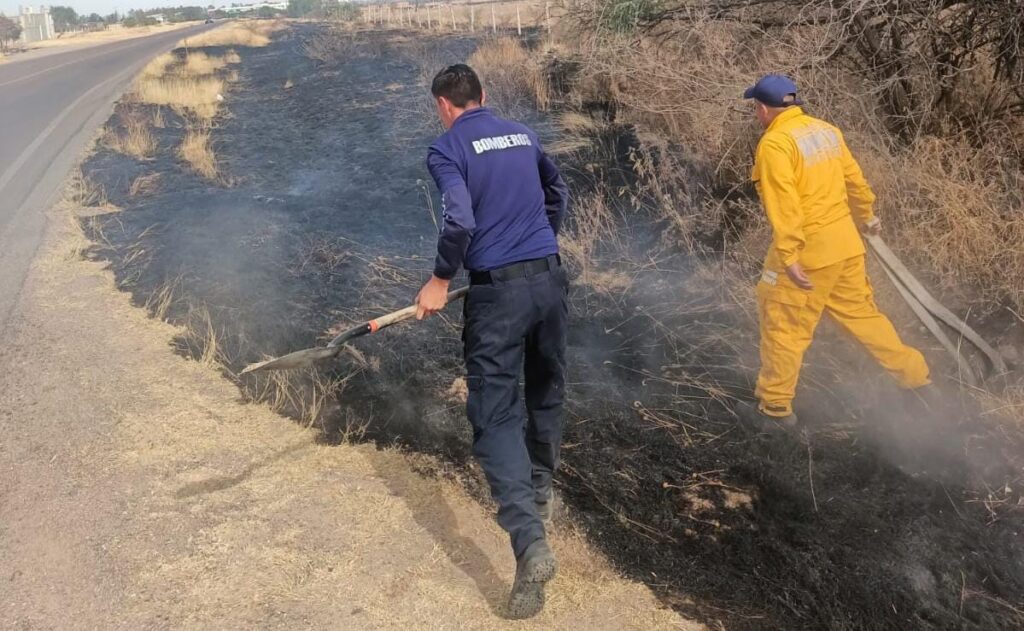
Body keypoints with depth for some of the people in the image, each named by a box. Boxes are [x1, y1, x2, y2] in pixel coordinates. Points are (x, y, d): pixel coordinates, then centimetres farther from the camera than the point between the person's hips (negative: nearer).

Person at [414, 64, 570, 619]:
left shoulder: (447, 148, -5)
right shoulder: (523, 135, 14)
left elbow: (460, 220, -19)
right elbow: (558, 194, 26)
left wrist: (440, 280, -6)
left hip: (497, 290, -6)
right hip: (550, 278, 6)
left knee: (495, 413, -4)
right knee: (546, 389, 23)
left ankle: (531, 542, -17)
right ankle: (540, 489, 43)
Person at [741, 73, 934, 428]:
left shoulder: (775, 144, -16)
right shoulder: (825, 130, 8)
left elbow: (784, 206, -23)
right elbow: (854, 179, 17)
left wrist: (788, 258, -24)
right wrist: (867, 217, 32)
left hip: (806, 252, -8)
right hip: (845, 243, 8)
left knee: (784, 328, 5)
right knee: (861, 314, 20)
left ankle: (775, 408, 15)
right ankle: (916, 379, 28)